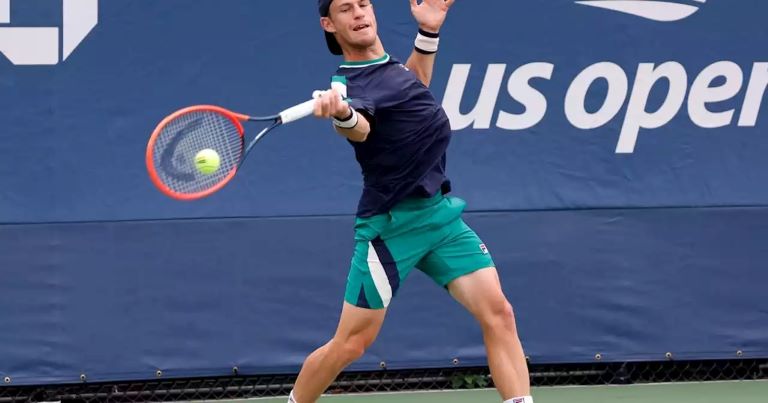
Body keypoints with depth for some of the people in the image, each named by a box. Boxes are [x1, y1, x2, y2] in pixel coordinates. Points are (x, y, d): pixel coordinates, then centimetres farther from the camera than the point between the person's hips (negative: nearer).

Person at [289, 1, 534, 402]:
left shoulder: (388, 65, 9)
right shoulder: (351, 83, -18)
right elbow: (359, 128, -41)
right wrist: (341, 114, -65)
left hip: (441, 213, 7)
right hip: (393, 224, -7)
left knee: (498, 314, -9)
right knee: (351, 343, 0)